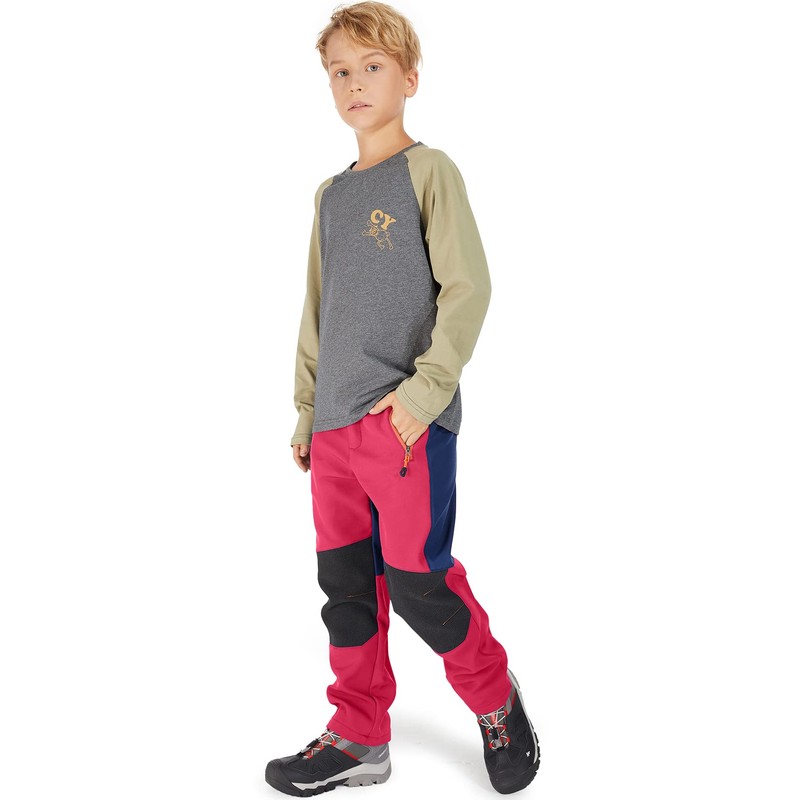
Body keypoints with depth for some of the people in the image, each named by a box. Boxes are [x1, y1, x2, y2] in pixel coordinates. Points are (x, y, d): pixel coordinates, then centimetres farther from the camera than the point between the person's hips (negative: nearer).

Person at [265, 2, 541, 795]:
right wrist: (307, 409, 18)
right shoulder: (331, 194, 17)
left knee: (416, 577, -4)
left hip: (406, 419, -6)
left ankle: (496, 701, 21)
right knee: (346, 581, 9)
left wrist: (425, 388, -17)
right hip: (336, 426, 7)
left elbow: (468, 288, -9)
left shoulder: (429, 171, -1)